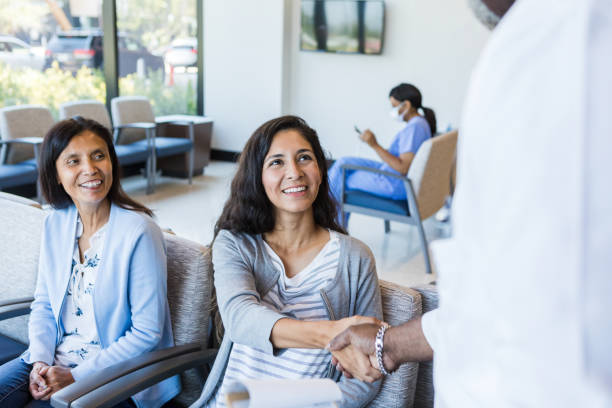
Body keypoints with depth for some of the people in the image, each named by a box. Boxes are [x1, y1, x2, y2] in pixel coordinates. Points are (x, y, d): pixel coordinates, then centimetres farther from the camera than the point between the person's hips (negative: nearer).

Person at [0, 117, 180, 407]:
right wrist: (40, 362, -6)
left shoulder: (139, 231, -19)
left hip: (113, 373, -5)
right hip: (53, 360, 6)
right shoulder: (55, 223, 1)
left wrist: (75, 376, -16)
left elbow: (147, 333, -16)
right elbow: (43, 305, 11)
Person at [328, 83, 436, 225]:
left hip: (396, 185, -10)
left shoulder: (414, 127, -24)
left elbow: (403, 168, -28)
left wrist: (375, 145, -28)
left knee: (342, 180, 7)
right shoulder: (422, 122, 7)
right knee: (343, 163, 13)